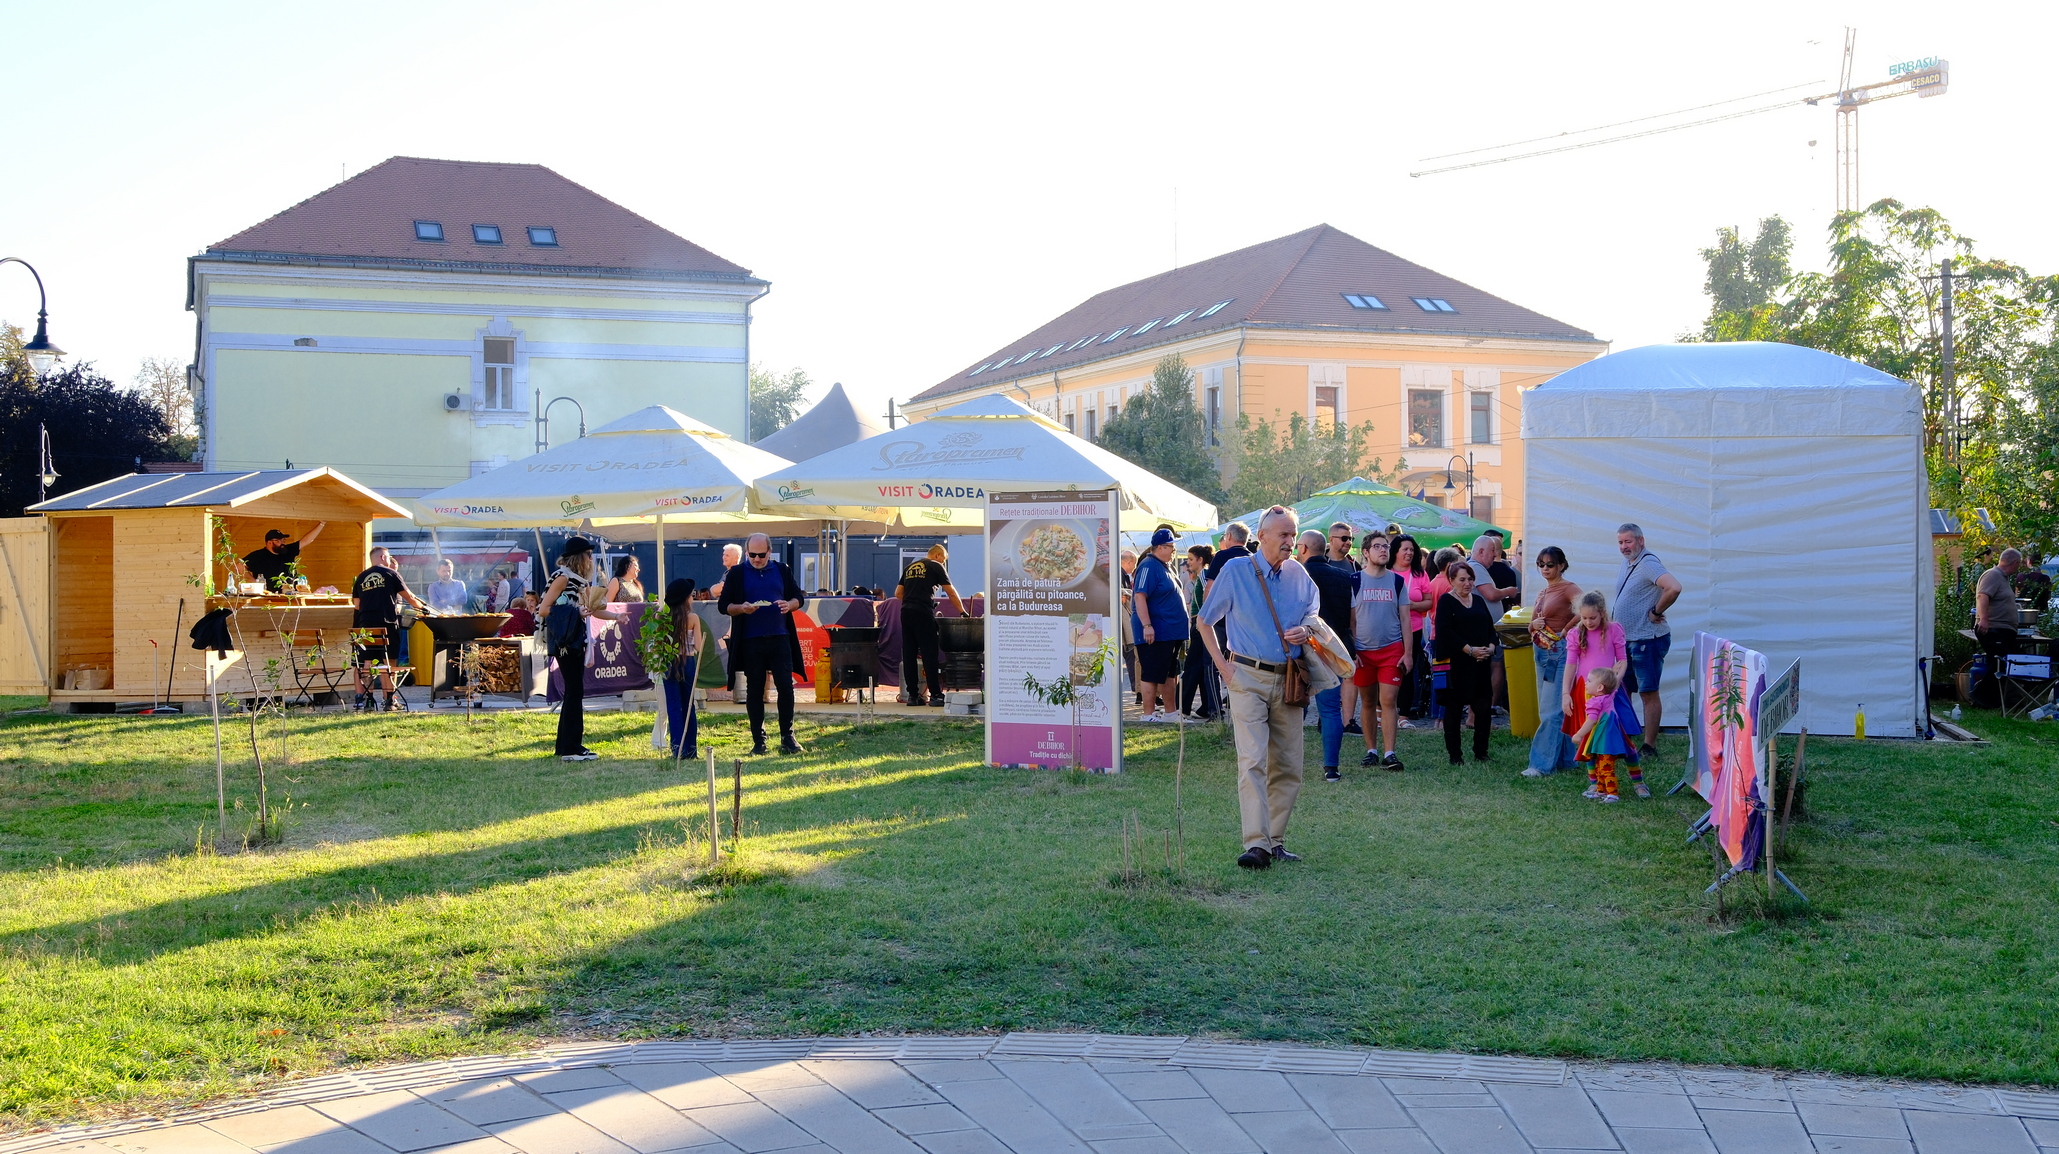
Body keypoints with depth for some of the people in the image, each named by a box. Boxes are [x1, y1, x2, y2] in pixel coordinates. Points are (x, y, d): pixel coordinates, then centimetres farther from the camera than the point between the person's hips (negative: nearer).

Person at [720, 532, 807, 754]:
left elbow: (798, 597, 14)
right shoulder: (737, 574, 5)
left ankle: (787, 737, 5)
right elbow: (723, 605, 4)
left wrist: (789, 604, -9)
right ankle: (758, 740, 10)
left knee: (786, 686, -4)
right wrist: (741, 608, -16)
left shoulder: (781, 571, 10)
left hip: (780, 638, 1)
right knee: (754, 690, 3)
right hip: (750, 641, -1)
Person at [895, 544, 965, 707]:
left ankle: (912, 695, 7)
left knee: (908, 655, 6)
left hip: (906, 612, 6)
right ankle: (935, 695, -4)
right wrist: (962, 611, 11)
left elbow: (898, 593, 19)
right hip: (923, 614, -6)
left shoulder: (909, 567, 20)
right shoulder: (935, 567, 2)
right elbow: (951, 593, 3)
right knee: (930, 654, -4)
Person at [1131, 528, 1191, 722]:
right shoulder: (1149, 566, -15)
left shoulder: (1166, 566, 15)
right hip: (1155, 633, -10)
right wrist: (1147, 625, -27)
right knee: (1151, 675, -5)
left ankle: (1171, 713, 21)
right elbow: (1139, 596, -22)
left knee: (1170, 674, 14)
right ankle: (1148, 715, -2)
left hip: (1171, 632, 10)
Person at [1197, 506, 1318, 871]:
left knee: (1288, 766, 6)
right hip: (1248, 678, -4)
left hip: (1287, 681, 5)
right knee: (1252, 761, -15)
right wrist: (1222, 665, -2)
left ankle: (1275, 841, 17)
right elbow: (1205, 621, 7)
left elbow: (1312, 612, 23)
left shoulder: (1299, 574, 8)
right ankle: (1256, 844, -20)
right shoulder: (1235, 571, -2)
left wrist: (1305, 630, -1)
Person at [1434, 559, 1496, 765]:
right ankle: (1453, 754, 7)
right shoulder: (1446, 601, -2)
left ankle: (1481, 752, 12)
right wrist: (1470, 649, -17)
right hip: (1456, 663, -5)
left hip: (1480, 663, 5)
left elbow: (1490, 627, 17)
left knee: (1483, 709, 1)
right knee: (1454, 708, 0)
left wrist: (1491, 647, -3)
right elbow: (1445, 632, -13)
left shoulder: (1478, 600, 17)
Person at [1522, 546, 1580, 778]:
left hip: (1559, 652, -9)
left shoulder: (1568, 588, -9)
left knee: (1551, 709, -10)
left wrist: (1566, 630, -18)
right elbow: (1531, 627, 21)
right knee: (1547, 708, 11)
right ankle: (1565, 757, 19)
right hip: (1541, 653, 9)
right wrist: (1534, 625, -3)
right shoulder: (1542, 592, 16)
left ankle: (1542, 764, -12)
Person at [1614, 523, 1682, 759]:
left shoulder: (1648, 563, -18)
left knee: (1648, 693, -4)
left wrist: (1656, 612, -21)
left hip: (1647, 640, -10)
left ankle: (1649, 747, 0)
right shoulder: (1628, 563, 12)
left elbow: (1674, 588, -34)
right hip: (1625, 640, 10)